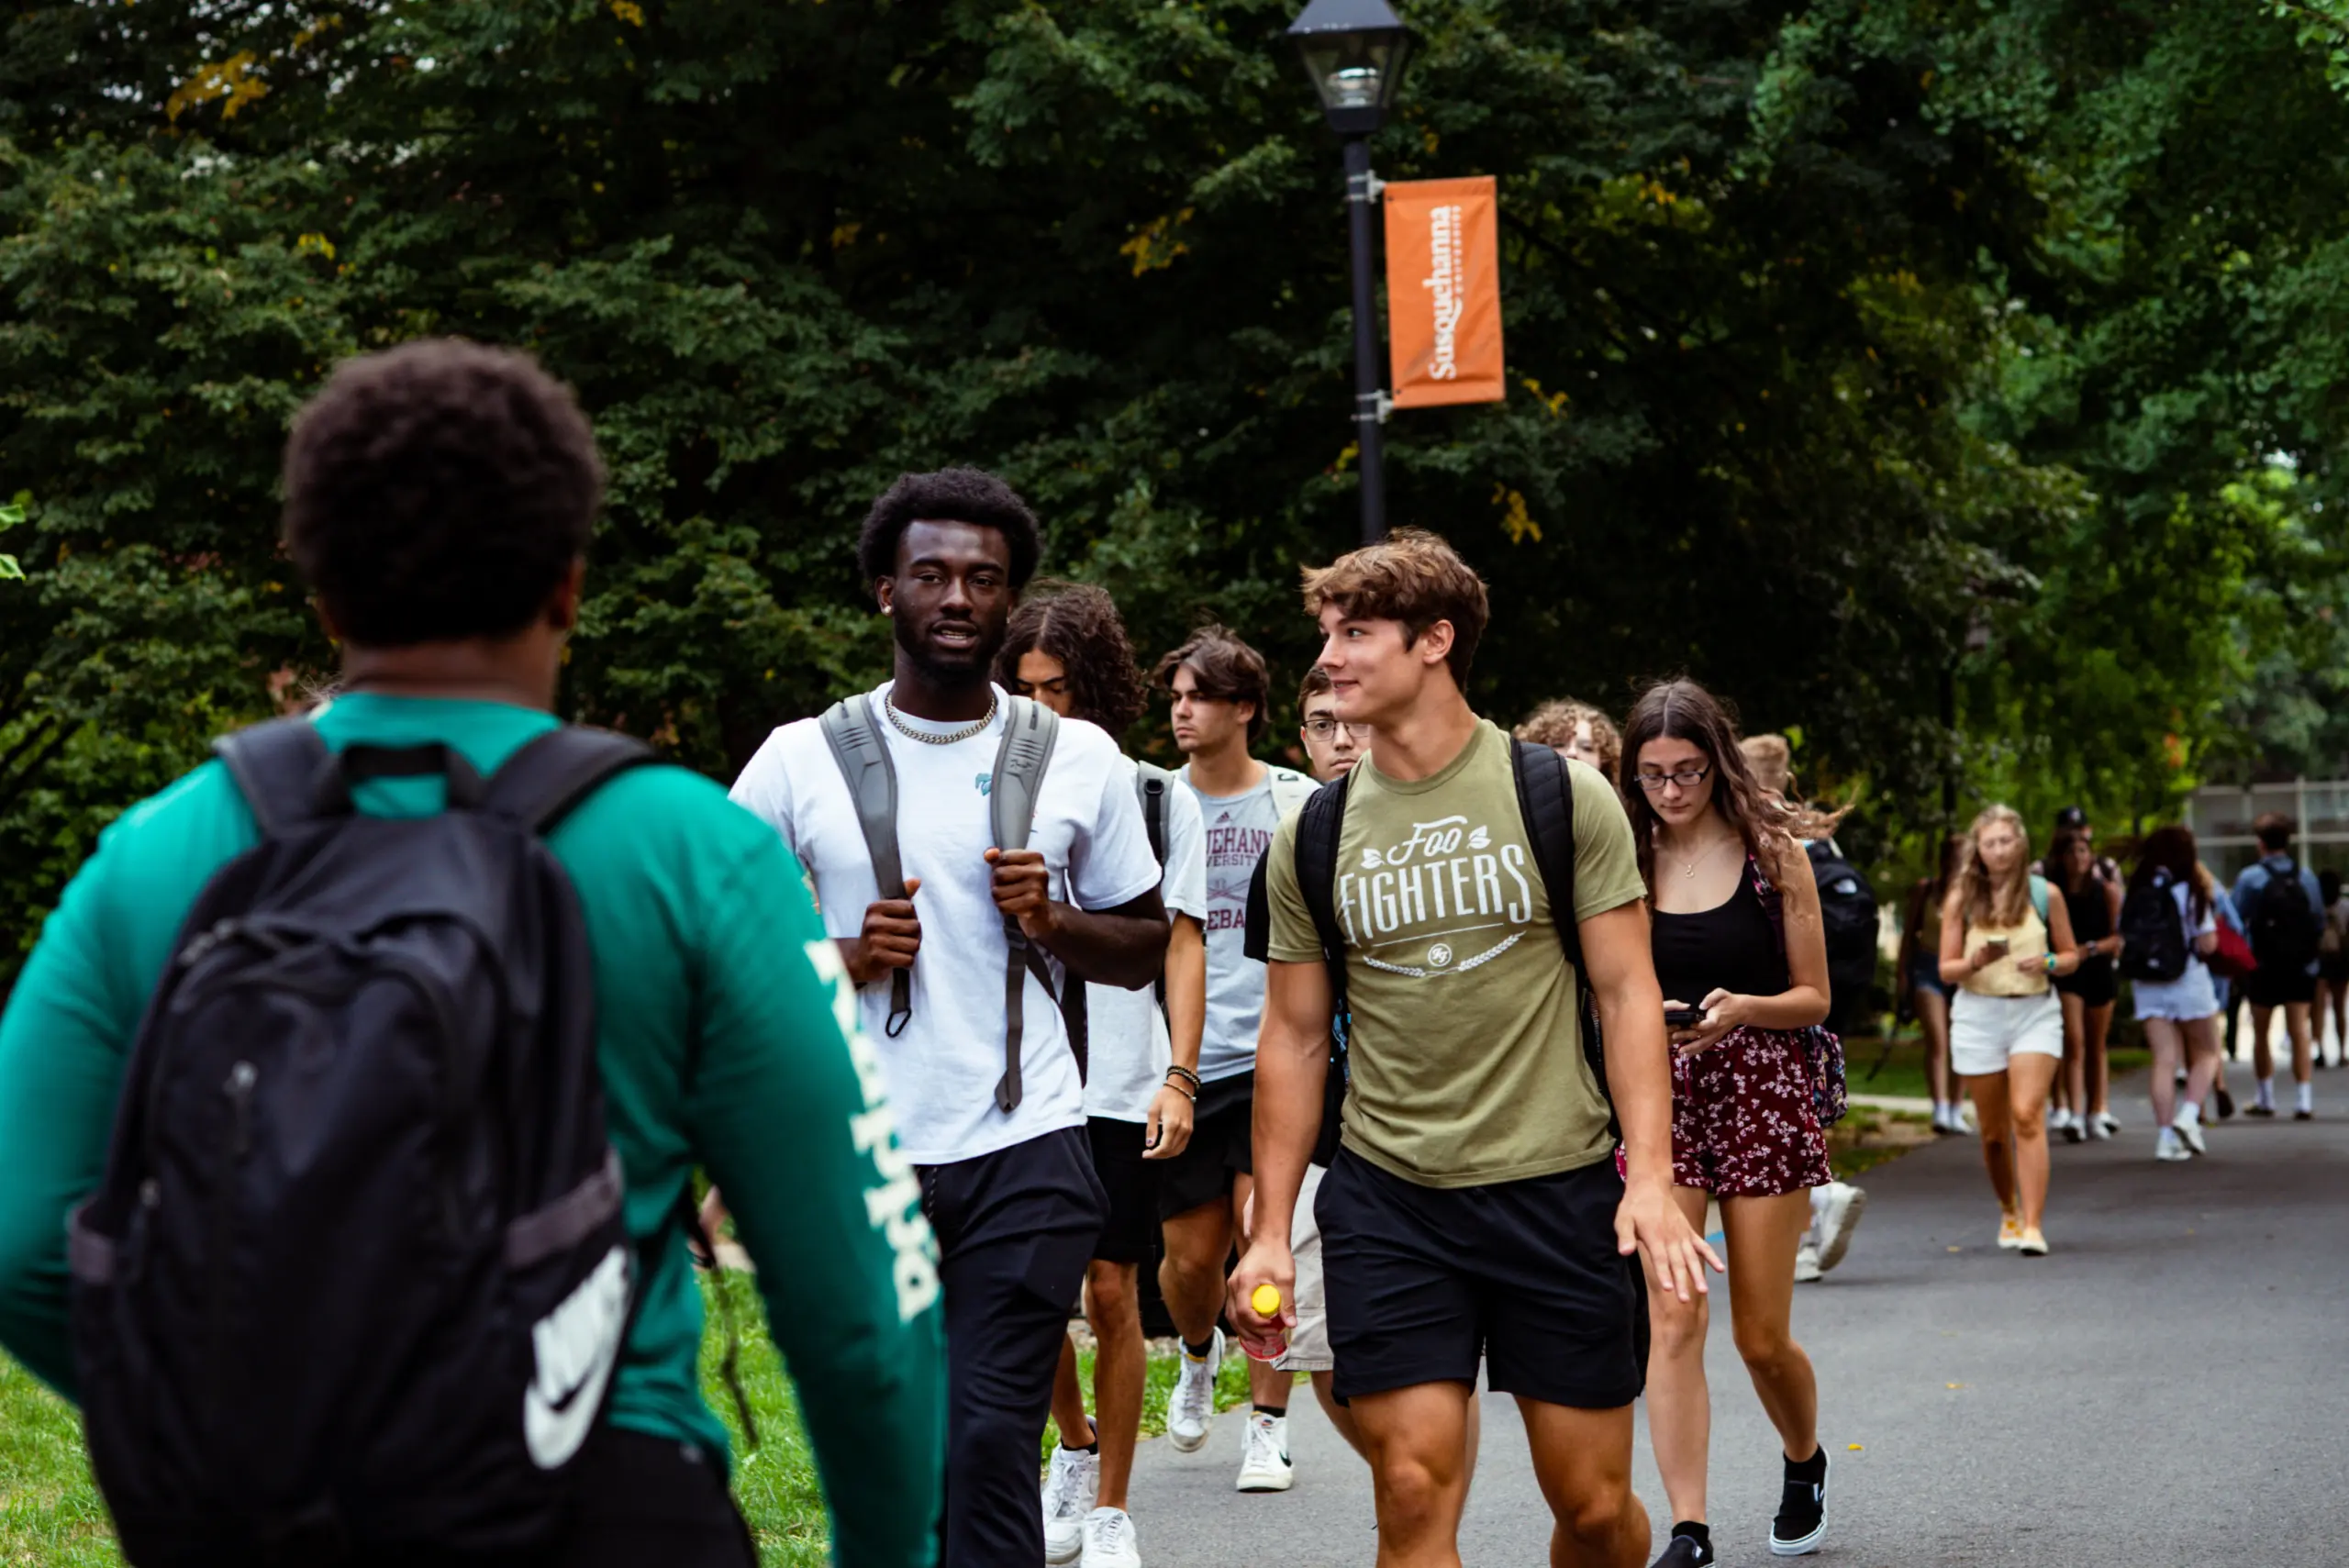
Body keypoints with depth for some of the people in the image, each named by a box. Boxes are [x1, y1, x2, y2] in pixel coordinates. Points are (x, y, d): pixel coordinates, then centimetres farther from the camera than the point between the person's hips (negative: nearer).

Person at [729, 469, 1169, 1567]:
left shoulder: (1079, 760, 7)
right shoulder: (801, 759, 3)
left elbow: (1147, 951, 14)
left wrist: (1053, 922, -6)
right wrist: (841, 958, -9)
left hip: (1026, 1154, 0)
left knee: (988, 1442, -9)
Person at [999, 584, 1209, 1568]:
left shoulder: (1160, 799, 3)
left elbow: (1181, 944, 3)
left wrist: (1178, 1078, -6)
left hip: (1120, 1086, -2)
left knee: (1111, 1291, -1)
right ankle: (1074, 1452, 30)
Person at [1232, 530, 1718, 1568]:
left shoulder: (1561, 796, -1)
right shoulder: (1313, 836, 5)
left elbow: (1627, 992, -1)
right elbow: (1295, 1036, 11)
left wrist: (1651, 1176, -13)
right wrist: (1270, 1231, 6)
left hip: (1559, 1191, -1)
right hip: (1386, 1203, 1)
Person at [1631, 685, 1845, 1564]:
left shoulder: (1774, 856, -1)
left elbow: (1813, 998, 2)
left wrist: (1742, 1010, -18)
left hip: (1762, 1092, -1)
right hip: (1657, 1096, 1)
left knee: (1763, 1336, 5)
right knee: (1671, 1321, -11)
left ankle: (1804, 1464, 35)